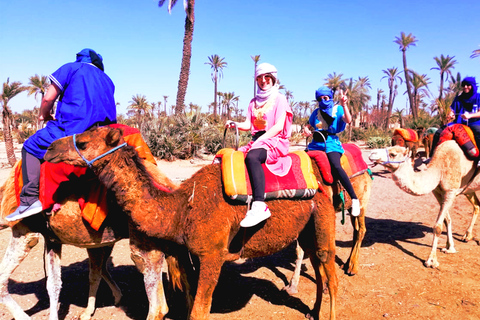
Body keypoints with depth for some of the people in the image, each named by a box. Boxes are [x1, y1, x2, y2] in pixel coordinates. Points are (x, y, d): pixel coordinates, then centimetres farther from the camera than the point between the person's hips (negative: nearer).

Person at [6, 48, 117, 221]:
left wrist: (44, 115, 20)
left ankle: (29, 200, -1)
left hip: (72, 128, -6)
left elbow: (48, 98, 0)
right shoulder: (107, 80, 22)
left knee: (31, 146, 10)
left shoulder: (71, 68, 6)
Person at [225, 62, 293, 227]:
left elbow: (279, 126, -9)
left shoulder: (279, 99, 3)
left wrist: (261, 140, -18)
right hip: (257, 140, 8)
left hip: (276, 140, -7)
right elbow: (248, 124, 12)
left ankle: (259, 206, -47)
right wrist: (235, 124, -8)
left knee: (252, 156, -38)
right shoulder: (254, 102, 21)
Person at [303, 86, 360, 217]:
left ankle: (354, 199, -25)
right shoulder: (316, 112, 19)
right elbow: (309, 126, 27)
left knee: (336, 166, -30)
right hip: (316, 143, 5)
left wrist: (344, 104, -17)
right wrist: (306, 130, 4)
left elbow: (348, 120, -10)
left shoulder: (337, 109, 8)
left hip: (331, 143, -5)